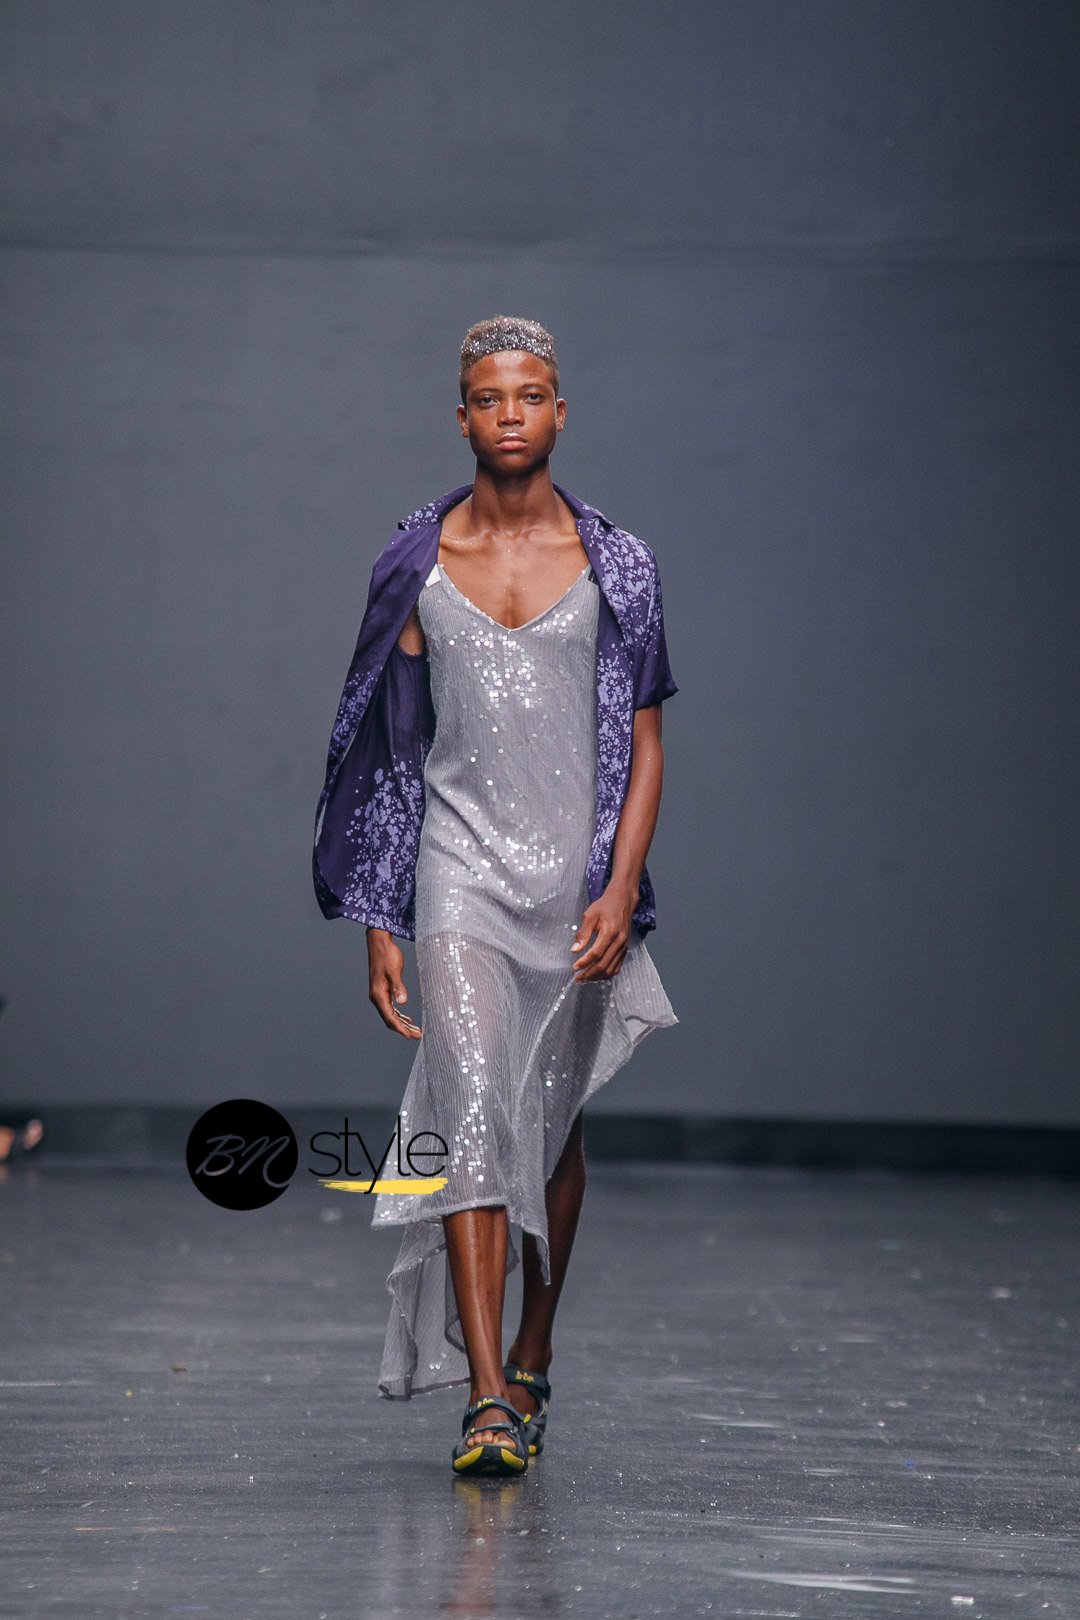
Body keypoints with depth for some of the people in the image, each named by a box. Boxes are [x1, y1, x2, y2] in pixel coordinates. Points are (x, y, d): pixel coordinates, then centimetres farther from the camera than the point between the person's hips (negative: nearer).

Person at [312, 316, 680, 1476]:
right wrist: (379, 924, 3)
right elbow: (391, 749, 7)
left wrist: (622, 888, -10)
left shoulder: (615, 565, 3)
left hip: (578, 871, 1)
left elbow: (643, 745, 3)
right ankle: (487, 1402, -17)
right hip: (462, 866, -1)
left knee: (553, 1124, 11)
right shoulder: (417, 564, 4)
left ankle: (531, 1361, 30)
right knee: (474, 1107, -15)